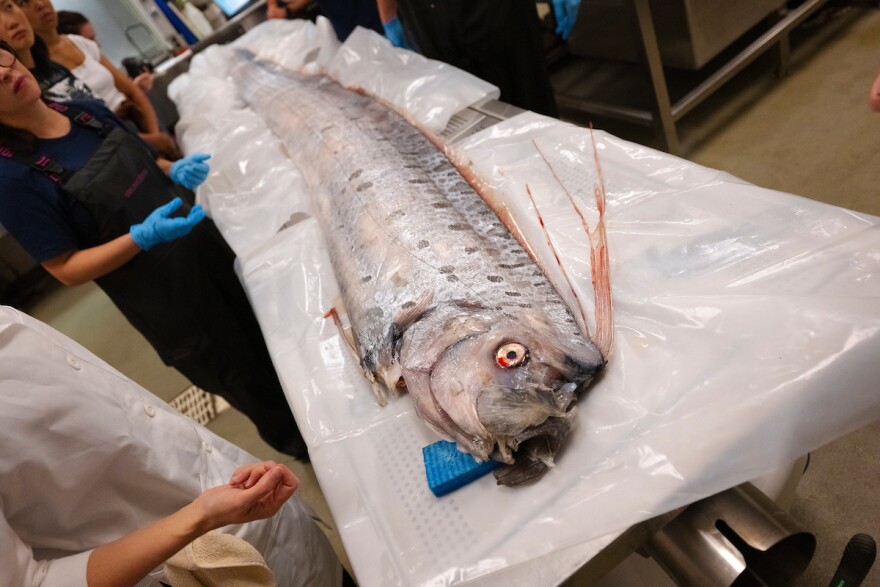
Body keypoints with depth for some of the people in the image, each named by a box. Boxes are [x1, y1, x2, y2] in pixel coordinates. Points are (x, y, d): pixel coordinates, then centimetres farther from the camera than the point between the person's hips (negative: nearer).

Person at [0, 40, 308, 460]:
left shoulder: (89, 111, -1)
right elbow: (66, 269, -15)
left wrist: (176, 171, -8)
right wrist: (142, 238, -29)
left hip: (209, 250, 6)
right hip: (166, 302, -6)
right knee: (256, 388, 12)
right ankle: (311, 453, 40)